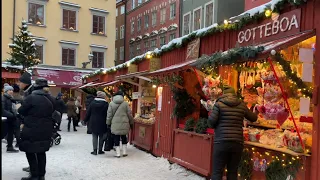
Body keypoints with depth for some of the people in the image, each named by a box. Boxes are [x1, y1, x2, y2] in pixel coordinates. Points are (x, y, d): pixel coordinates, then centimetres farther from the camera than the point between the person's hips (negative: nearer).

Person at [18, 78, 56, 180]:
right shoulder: (50, 99, 5)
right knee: (41, 152, 15)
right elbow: (52, 112, 14)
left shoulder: (31, 98, -14)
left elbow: (21, 111, -6)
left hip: (32, 130, -6)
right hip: (45, 130, 6)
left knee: (30, 152, 6)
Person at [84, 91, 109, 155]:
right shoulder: (106, 104, -8)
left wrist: (86, 120, 15)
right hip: (102, 123, -2)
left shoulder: (93, 103, 1)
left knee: (94, 136, 8)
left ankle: (95, 150, 6)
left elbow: (88, 113, 5)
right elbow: (107, 114, -7)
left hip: (93, 122, 2)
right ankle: (100, 150, 14)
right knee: (101, 137, 9)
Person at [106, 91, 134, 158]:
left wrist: (108, 123, 11)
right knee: (124, 137, 14)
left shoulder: (111, 103, 1)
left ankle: (118, 153, 6)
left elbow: (109, 115, 2)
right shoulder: (125, 103, 1)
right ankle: (124, 152, 16)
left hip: (115, 124, -1)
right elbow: (129, 114, 4)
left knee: (116, 138, 5)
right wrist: (131, 123, 14)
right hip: (124, 124, 1)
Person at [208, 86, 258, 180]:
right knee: (233, 172, 11)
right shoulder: (241, 105, 8)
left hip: (221, 142, -3)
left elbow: (211, 122, -8)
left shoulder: (219, 103, -2)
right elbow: (253, 118, 22)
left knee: (217, 172, 3)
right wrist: (254, 114, 45)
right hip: (237, 143, 3)